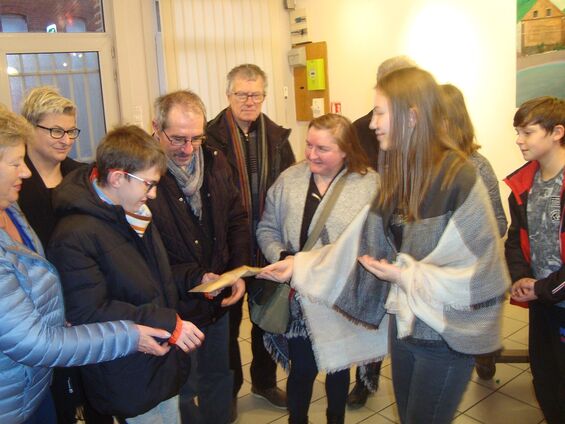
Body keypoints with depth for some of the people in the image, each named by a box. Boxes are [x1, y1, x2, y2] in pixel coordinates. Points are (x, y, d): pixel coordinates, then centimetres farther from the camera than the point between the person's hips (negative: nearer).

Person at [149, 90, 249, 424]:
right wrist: (194, 278, -22)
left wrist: (238, 271, -5)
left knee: (219, 377, 23)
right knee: (184, 389, 12)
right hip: (176, 308, -5)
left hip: (219, 299, 6)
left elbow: (238, 221, 8)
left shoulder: (216, 164, 0)